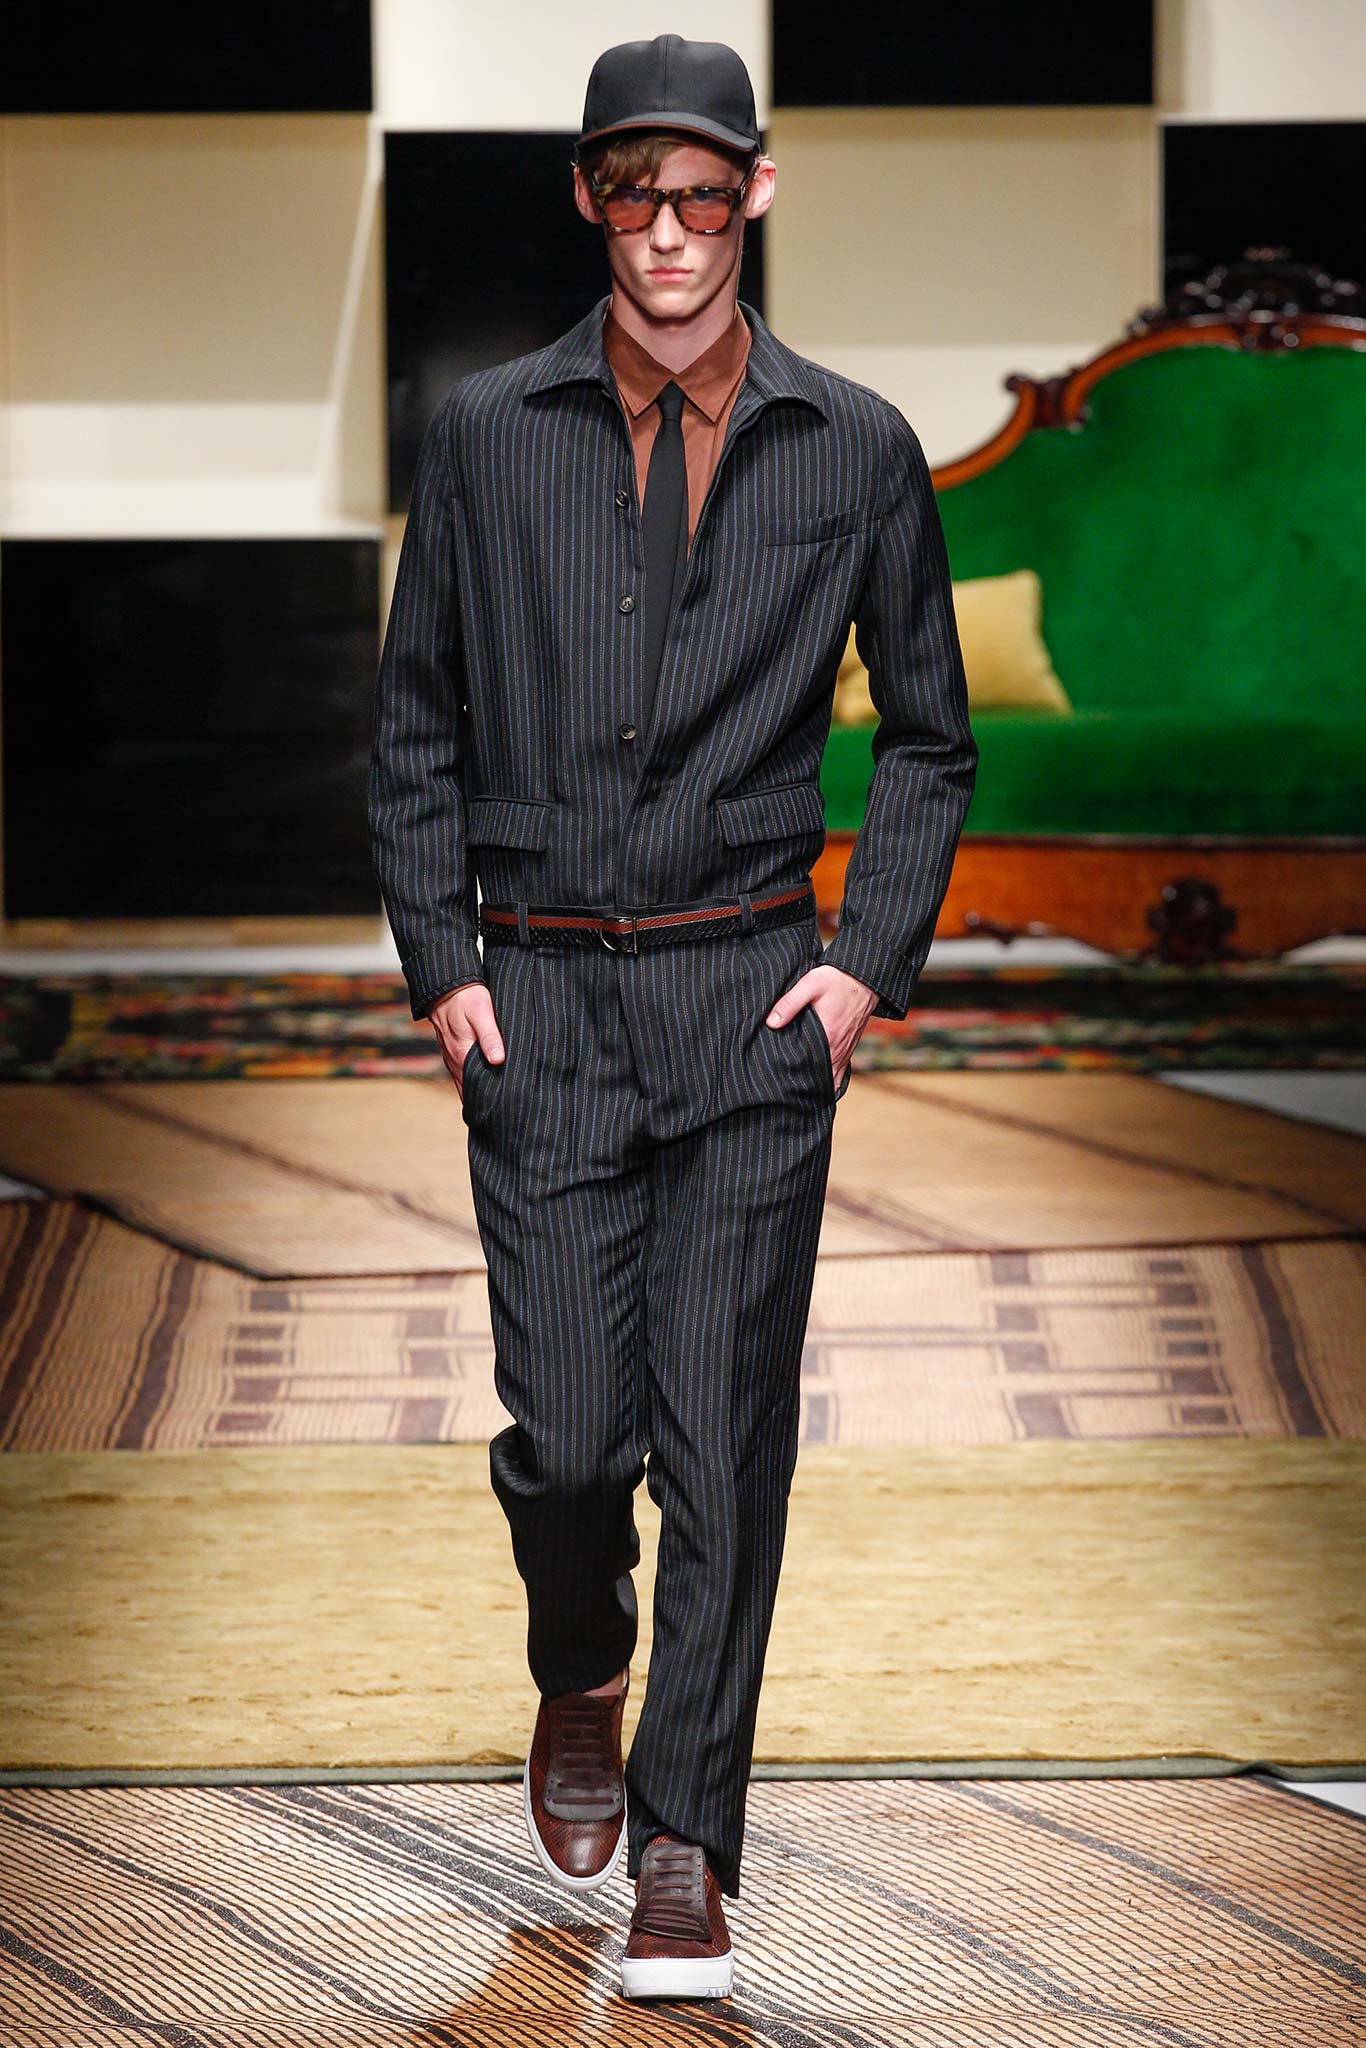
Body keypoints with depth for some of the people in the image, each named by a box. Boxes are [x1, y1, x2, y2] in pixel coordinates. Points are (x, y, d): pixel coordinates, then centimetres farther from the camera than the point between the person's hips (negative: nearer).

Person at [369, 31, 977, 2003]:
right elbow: (417, 728, 11)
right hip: (541, 1002, 0)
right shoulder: (492, 435, 4)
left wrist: (874, 958, 0)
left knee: (723, 1439, -3)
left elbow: (931, 739, 12)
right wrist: (440, 960, 1)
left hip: (753, 1002, 0)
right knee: (567, 1434, -3)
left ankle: (685, 1845, 8)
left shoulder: (855, 448, 3)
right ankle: (582, 1678, 30)